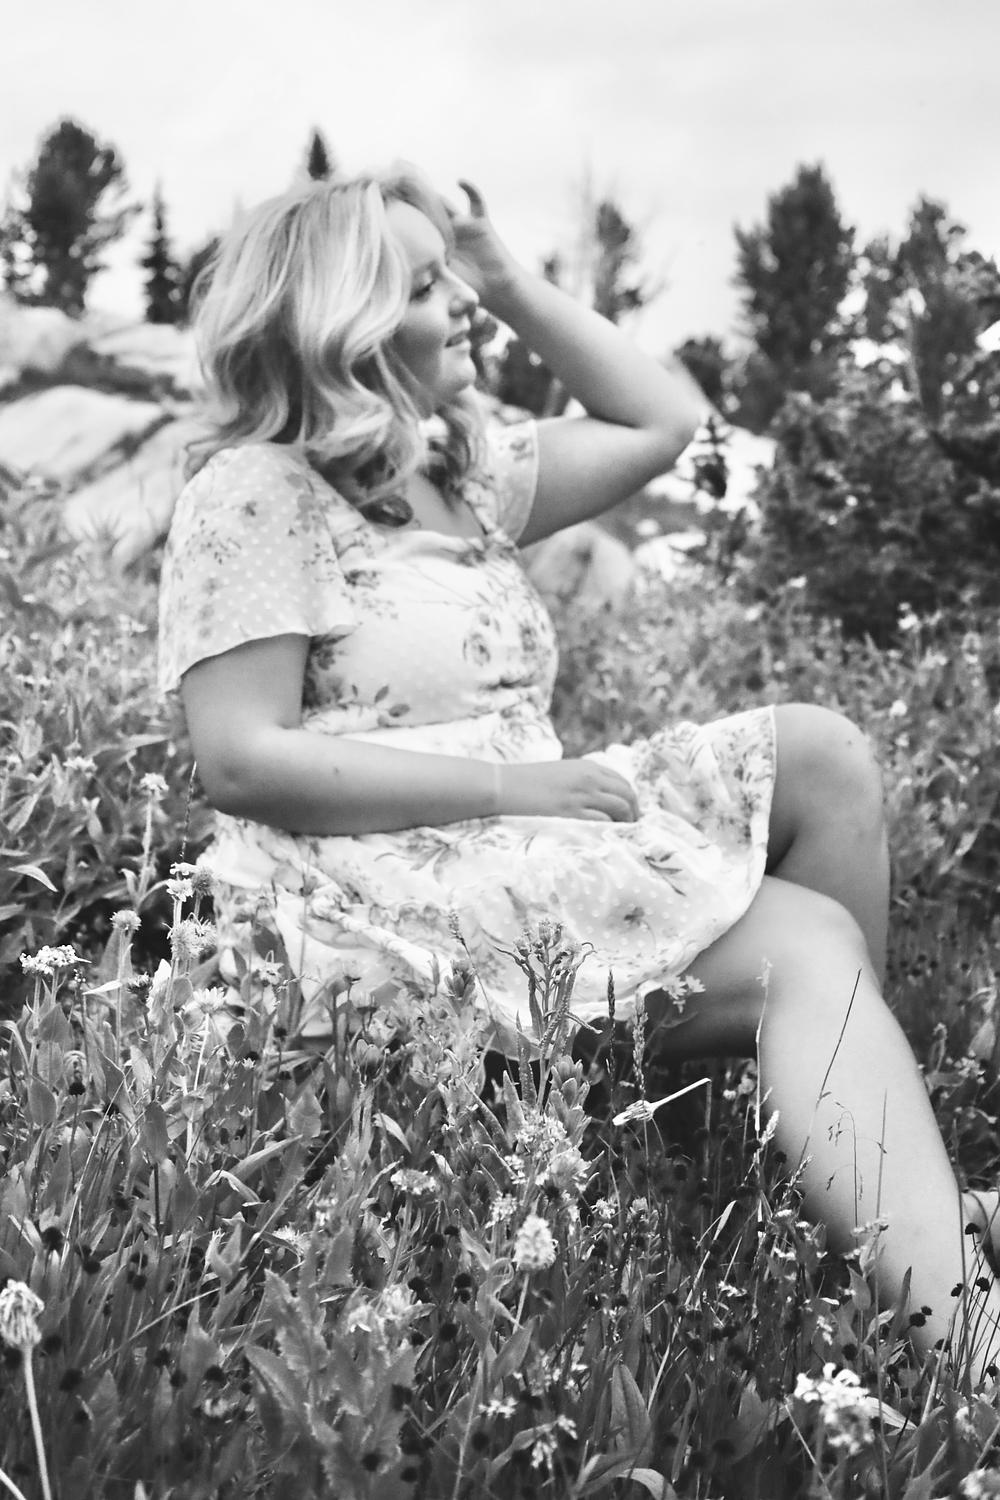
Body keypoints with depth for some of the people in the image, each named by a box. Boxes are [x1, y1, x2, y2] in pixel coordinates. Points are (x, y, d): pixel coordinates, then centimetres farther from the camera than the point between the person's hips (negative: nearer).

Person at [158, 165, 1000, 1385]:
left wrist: (515, 288, 16)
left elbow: (665, 419, 25)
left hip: (526, 850, 9)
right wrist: (512, 783, -19)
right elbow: (240, 761, -16)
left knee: (818, 753, -5)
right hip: (379, 890, -9)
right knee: (807, 949, -21)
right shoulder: (256, 498, -8)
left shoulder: (458, 471, 17)